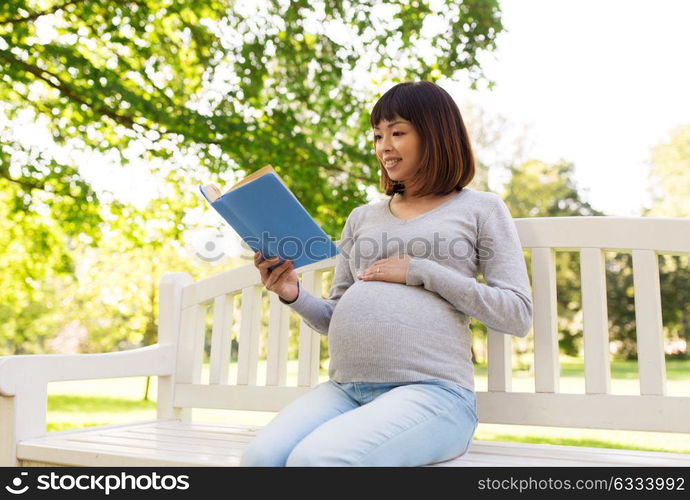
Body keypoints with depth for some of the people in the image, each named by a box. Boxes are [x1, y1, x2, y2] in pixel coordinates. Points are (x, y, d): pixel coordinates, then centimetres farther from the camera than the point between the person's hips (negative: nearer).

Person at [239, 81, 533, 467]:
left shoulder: (481, 209, 11)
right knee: (260, 458, -25)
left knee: (313, 460, -30)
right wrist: (294, 294, 0)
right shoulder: (362, 218, 23)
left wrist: (420, 271, -6)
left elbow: (518, 314, 0)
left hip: (431, 391, -4)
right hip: (344, 388, 4)